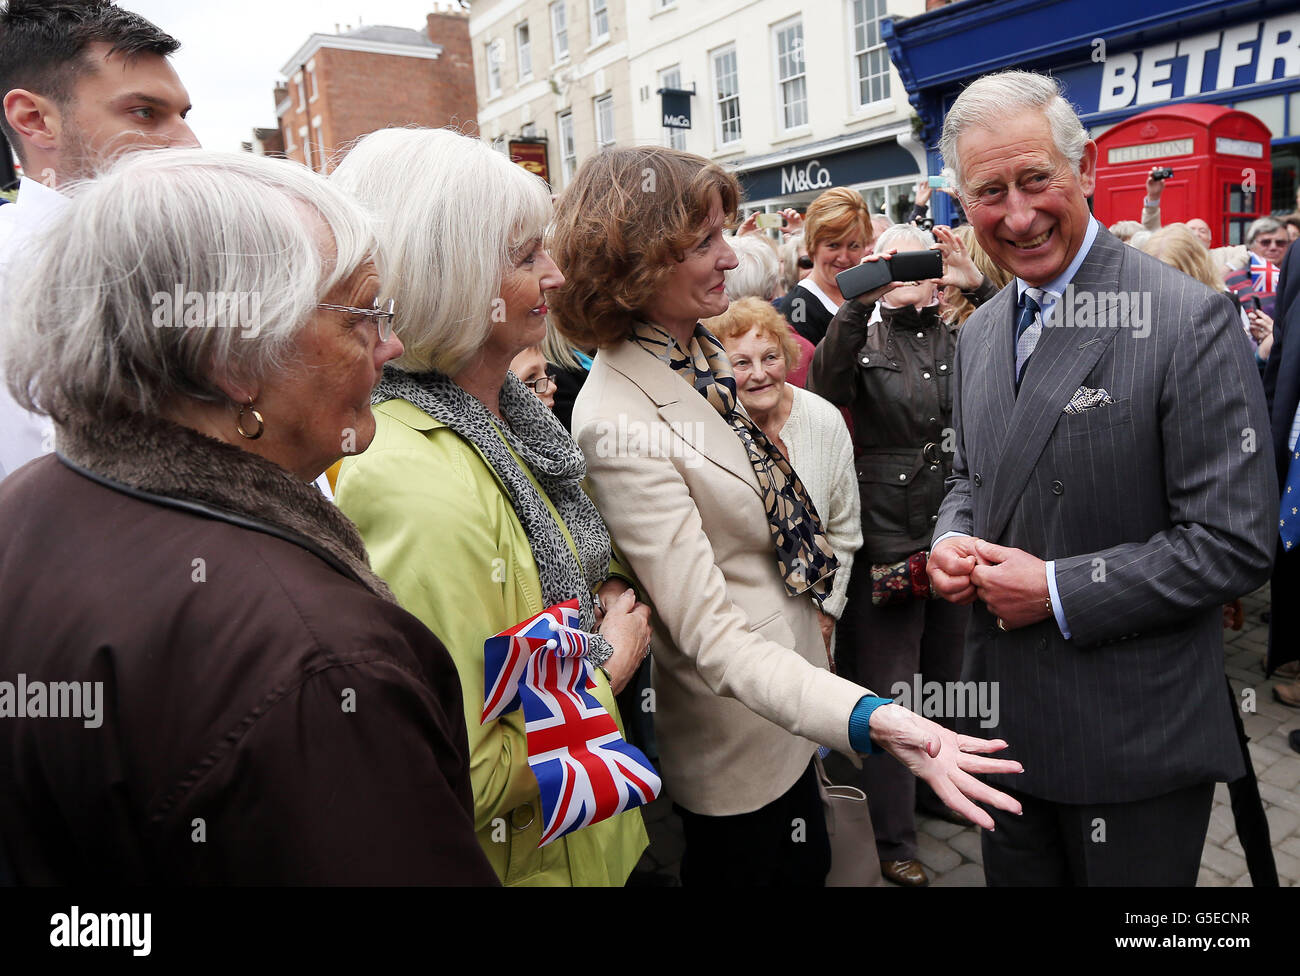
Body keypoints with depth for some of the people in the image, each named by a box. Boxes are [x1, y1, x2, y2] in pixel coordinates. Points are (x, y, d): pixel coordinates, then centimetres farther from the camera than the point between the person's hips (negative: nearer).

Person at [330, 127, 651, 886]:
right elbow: (466, 785, -27)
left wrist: (606, 600, -3)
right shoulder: (422, 483, -30)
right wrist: (608, 665, -16)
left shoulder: (506, 413, -1)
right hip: (528, 858, -8)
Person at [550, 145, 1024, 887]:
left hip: (791, 672, 8)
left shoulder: (702, 353, -1)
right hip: (734, 730, -8)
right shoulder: (619, 423, -28)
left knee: (807, 864, 25)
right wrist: (870, 718, -42)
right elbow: (709, 634, -32)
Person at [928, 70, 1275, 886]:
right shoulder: (979, 332, 6)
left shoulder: (1189, 321, -16)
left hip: (1135, 740, -5)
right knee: (1017, 876, 23)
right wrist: (951, 540, -5)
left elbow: (1236, 543, -17)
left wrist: (1060, 590, -20)